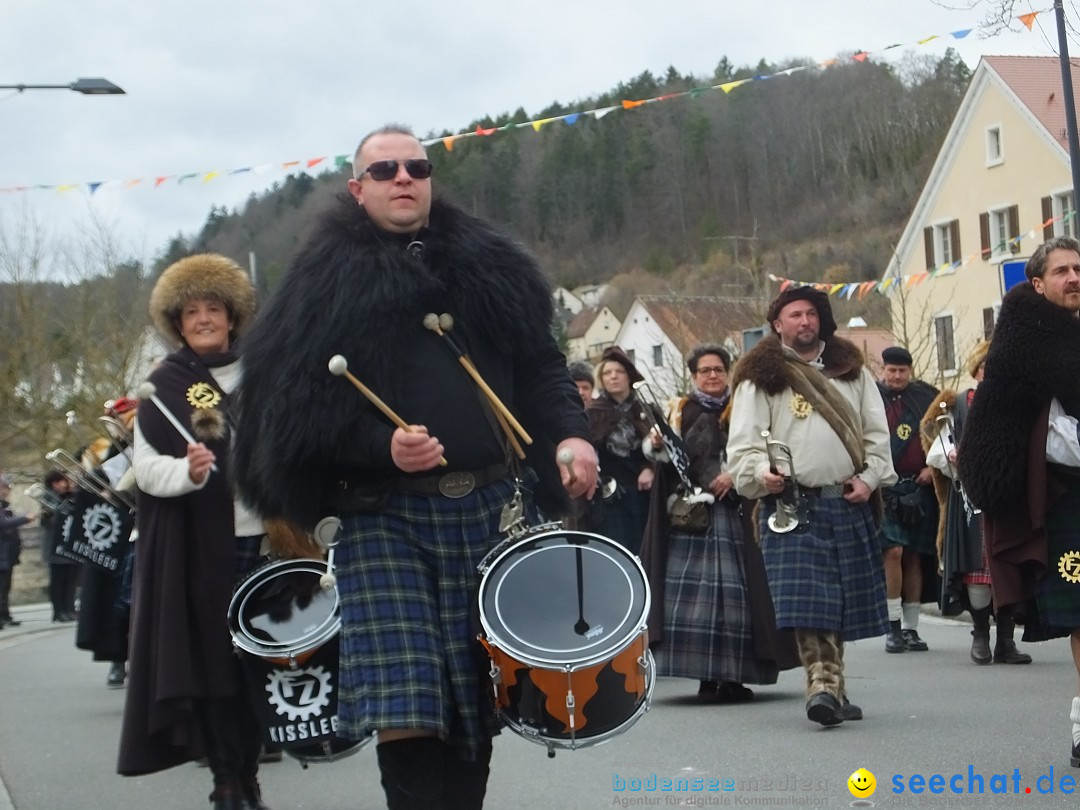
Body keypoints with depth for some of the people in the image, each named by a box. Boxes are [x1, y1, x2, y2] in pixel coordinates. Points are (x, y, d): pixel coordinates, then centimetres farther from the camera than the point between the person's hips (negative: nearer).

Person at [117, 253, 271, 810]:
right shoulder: (165, 385, 2)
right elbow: (145, 467, -4)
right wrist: (187, 471, -23)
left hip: (262, 539, 3)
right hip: (199, 550, -2)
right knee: (212, 657, -2)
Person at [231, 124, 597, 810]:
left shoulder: (489, 264, 15)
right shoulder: (327, 283, 3)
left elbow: (539, 365, 15)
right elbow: (298, 403, -5)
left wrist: (569, 433, -4)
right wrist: (383, 448, -21)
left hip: (489, 508, 4)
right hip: (384, 514, -3)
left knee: (477, 699, 7)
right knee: (406, 714, -13)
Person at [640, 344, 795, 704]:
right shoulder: (681, 411, 13)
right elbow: (667, 456, 8)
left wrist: (735, 475, -14)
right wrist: (657, 445, -13)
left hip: (732, 510, -1)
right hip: (689, 512, 1)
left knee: (734, 590, -7)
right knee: (691, 591, -7)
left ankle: (733, 675, -2)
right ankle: (706, 675, -3)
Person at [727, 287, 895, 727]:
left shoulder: (852, 371, 17)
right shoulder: (761, 378, 5)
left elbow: (876, 431, 15)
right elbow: (743, 444, -1)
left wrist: (869, 477, 0)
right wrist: (762, 473, -20)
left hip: (849, 503, 4)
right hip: (793, 504, -4)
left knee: (843, 599, 8)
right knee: (806, 598, -16)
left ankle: (831, 687, 19)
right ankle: (823, 685, -20)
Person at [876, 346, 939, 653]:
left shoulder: (926, 397, 9)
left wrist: (932, 466, 0)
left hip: (919, 488, 3)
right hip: (885, 487, -3)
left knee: (915, 557, 7)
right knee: (892, 552, -14)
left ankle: (911, 628, 15)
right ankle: (894, 627, -7)